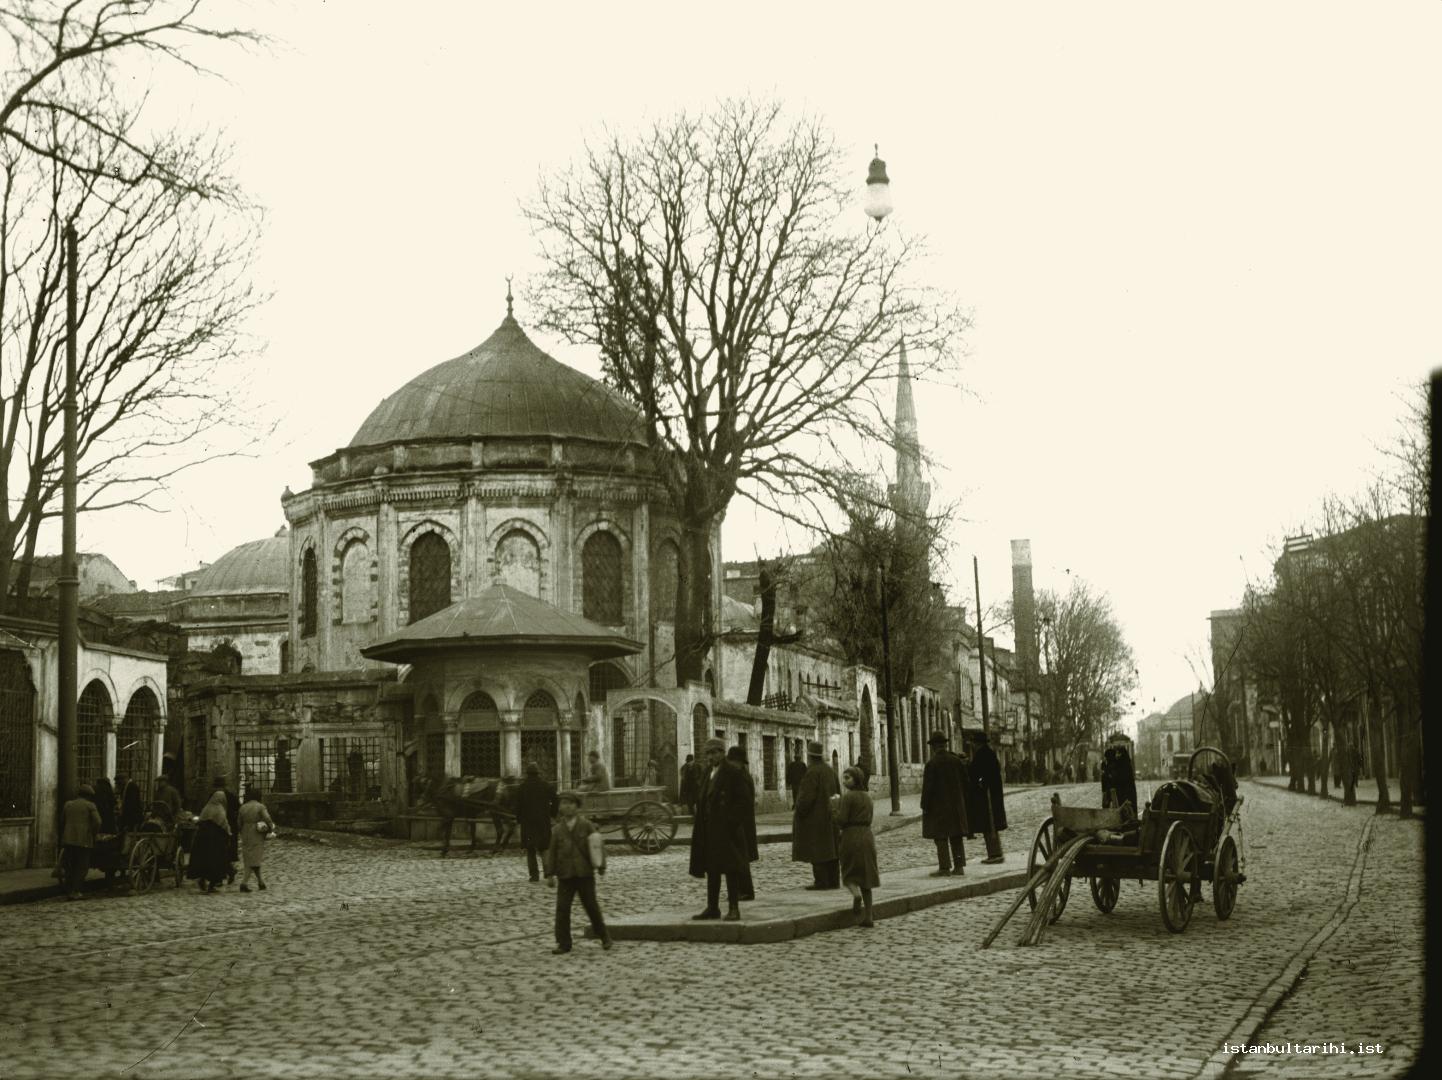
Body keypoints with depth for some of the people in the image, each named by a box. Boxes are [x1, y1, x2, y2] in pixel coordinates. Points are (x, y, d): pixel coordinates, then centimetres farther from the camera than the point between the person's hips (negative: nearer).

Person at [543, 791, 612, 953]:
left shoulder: (586, 826, 0)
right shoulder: (557, 830, 5)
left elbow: (597, 846, -1)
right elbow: (551, 852, 6)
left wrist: (601, 866, -8)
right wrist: (550, 874, 1)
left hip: (585, 873, -2)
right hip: (565, 875, 2)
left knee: (592, 906, 7)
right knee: (562, 908, -4)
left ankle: (604, 937, 23)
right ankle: (563, 943, 2)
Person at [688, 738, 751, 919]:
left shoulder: (734, 771, -9)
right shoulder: (706, 771, 14)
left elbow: (744, 800, -12)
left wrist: (732, 823, -17)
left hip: (727, 829, -7)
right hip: (708, 829, 7)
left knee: (730, 869, -3)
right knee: (711, 869, 11)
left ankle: (734, 909, 2)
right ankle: (712, 908, 17)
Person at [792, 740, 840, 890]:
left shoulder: (811, 772, -17)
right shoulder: (829, 770, 9)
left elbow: (807, 795, -21)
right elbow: (837, 792, 13)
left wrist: (798, 811, -9)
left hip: (814, 817, -8)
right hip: (828, 816, 8)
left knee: (816, 849, -4)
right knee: (830, 848, 10)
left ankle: (821, 882, -5)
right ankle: (834, 881, 11)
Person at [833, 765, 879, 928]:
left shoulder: (848, 797, -10)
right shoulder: (867, 797, 11)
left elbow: (842, 820, -15)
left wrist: (835, 807, 0)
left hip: (851, 837, -6)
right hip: (867, 837, 6)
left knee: (849, 873, 8)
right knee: (865, 877, 8)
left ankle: (856, 894, -23)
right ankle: (867, 917, 5)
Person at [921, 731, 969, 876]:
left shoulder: (932, 764, -14)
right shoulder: (956, 760, 2)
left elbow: (928, 787, -15)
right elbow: (965, 781, 6)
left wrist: (925, 806, -7)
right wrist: (963, 801, 15)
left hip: (938, 805, -6)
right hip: (956, 805, 6)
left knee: (940, 837, -1)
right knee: (956, 836, 11)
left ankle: (944, 868, -2)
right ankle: (959, 866, 11)